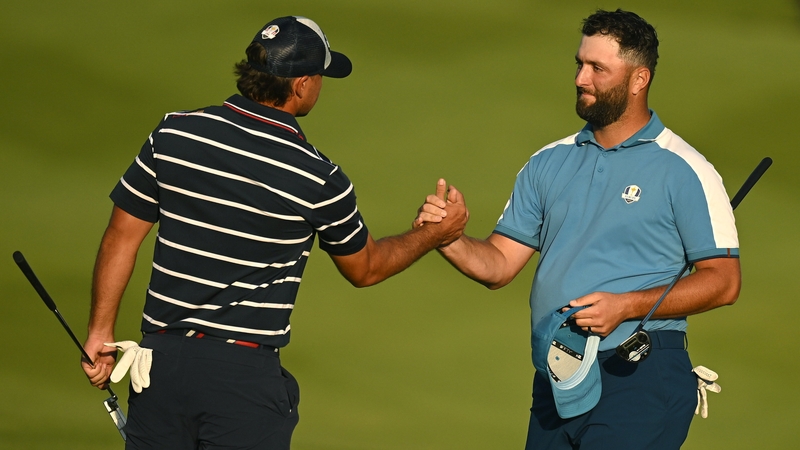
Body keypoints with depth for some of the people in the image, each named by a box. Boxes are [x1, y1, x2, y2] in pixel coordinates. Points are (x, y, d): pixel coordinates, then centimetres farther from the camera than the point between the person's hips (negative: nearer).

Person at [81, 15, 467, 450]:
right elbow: (365, 268, 11)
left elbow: (121, 237, 4)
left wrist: (100, 332, 13)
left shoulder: (174, 134, -1)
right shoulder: (318, 179, -7)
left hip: (161, 360, 3)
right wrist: (432, 235, 28)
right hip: (246, 376, -3)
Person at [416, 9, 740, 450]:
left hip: (639, 379, -6)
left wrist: (626, 306, -16)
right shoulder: (549, 163, 15)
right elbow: (499, 265, 13)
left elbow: (723, 281, -6)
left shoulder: (683, 170, -2)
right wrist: (450, 239, -9)